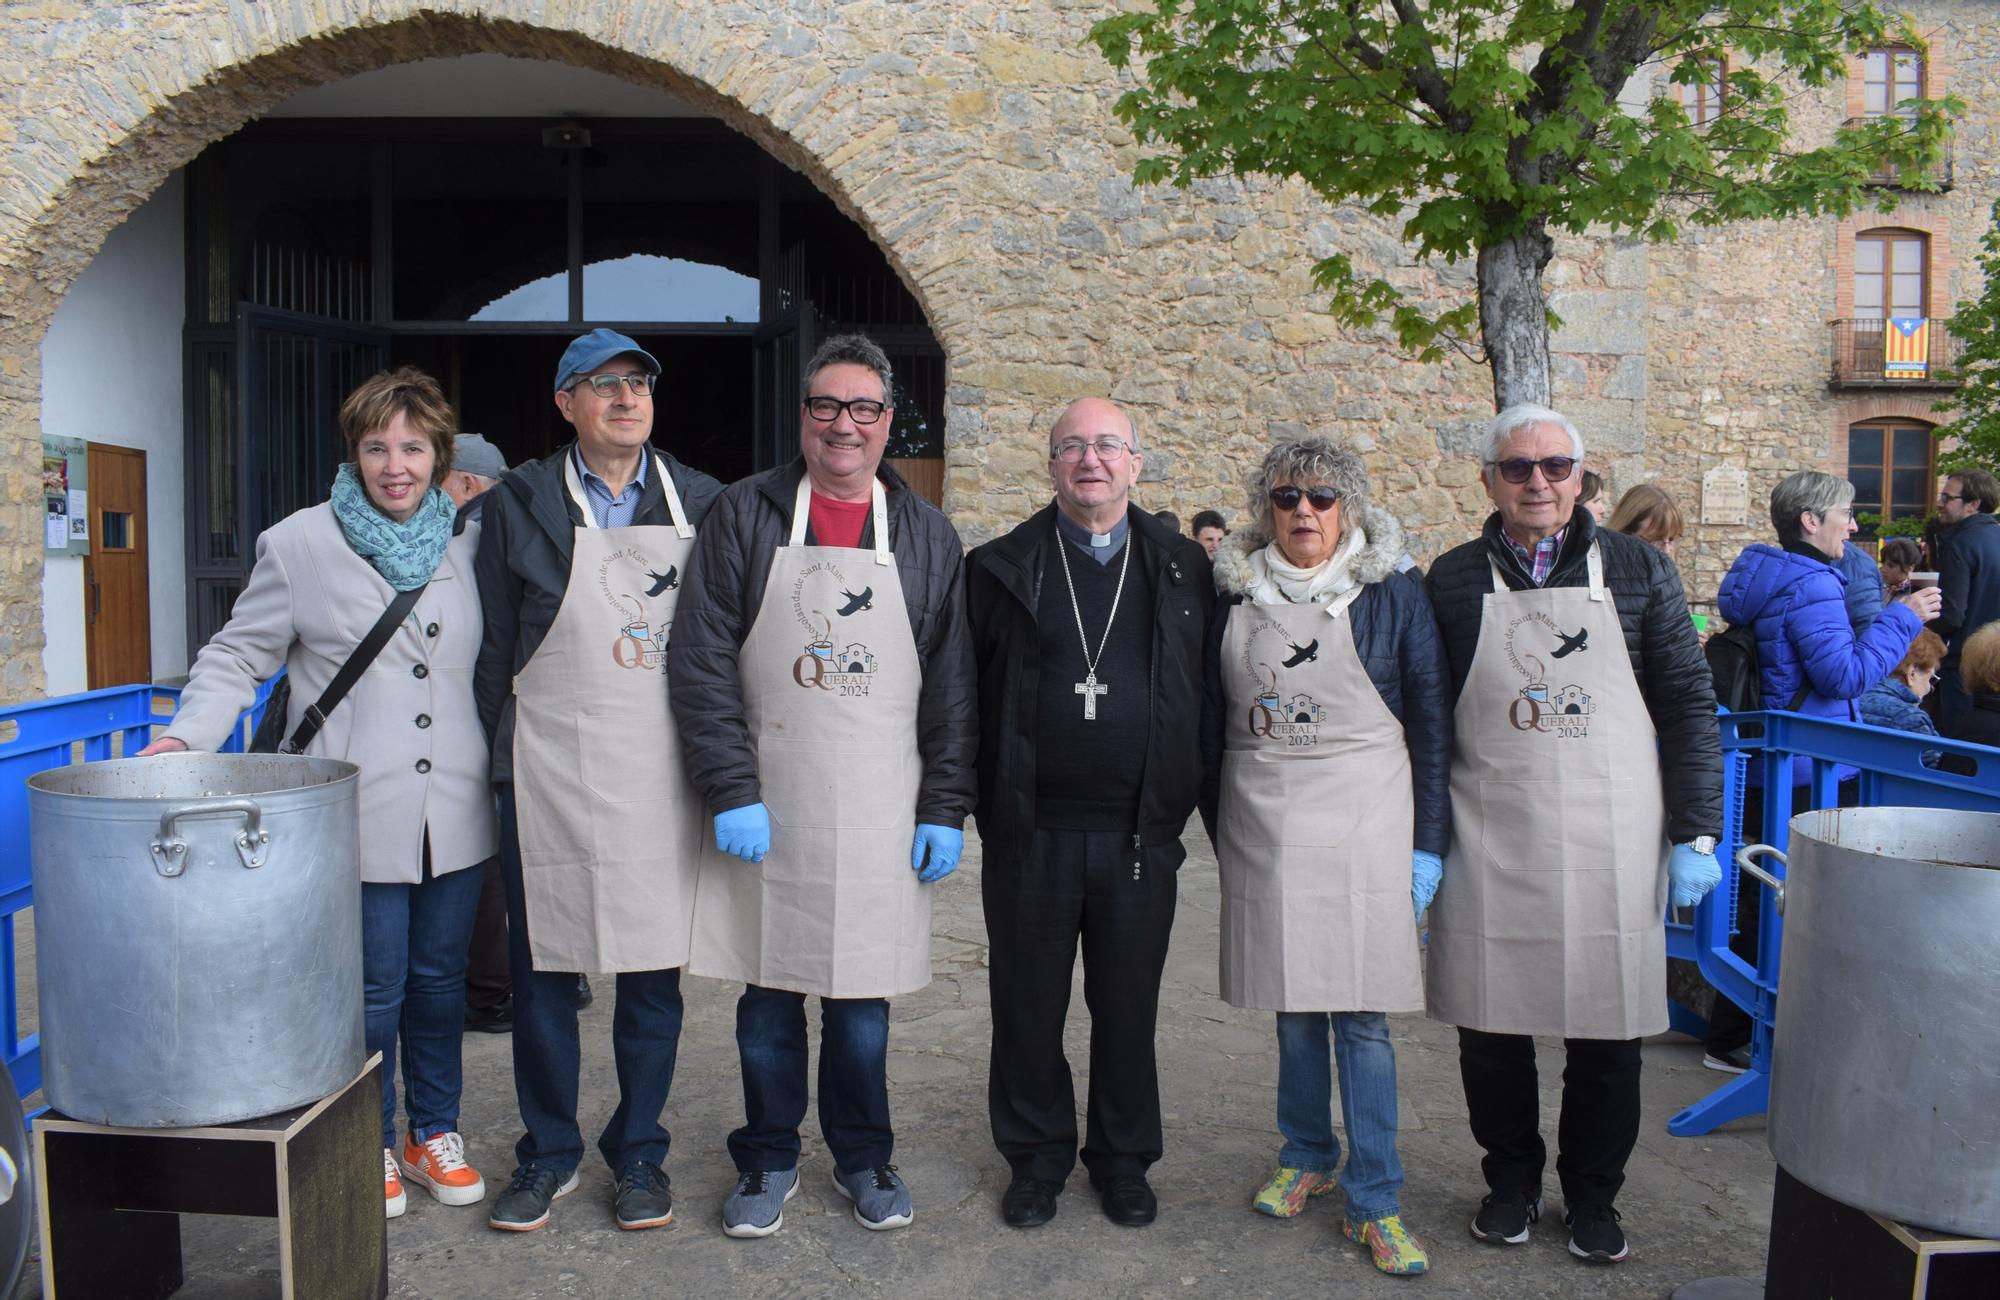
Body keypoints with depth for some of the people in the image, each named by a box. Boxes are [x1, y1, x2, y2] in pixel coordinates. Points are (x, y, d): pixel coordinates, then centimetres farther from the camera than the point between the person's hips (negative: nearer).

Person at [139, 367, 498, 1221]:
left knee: (440, 980, 14)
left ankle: (435, 1132, 32)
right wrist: (186, 737, -11)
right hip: (357, 814, -3)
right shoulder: (300, 544, -2)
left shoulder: (471, 543, 8)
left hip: (456, 809, 3)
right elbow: (238, 656, 2)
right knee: (371, 990, 3)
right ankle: (370, 1146, 25)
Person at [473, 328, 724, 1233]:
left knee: (654, 974, 9)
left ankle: (639, 1153, 26)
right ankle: (548, 1154, 27)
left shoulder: (699, 502, 6)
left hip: (663, 778, 1)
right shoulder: (520, 503, 2)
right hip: (551, 777, -1)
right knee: (542, 974, 8)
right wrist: (512, 759, 2)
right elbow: (496, 649, 5)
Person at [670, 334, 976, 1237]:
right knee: (768, 994, 10)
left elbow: (952, 686, 6)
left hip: (880, 815, 1)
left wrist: (945, 810, 0)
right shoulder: (745, 515, 1)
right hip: (765, 808, 0)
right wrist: (730, 793, -11)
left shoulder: (926, 535, 6)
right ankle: (769, 1159, 29)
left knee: (862, 998, 9)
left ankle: (862, 1156, 30)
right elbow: (702, 664, -4)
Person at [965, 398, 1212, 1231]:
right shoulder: (1002, 568, 4)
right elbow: (967, 695, 3)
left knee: (1129, 1007, 12)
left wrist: (1185, 802, 2)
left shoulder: (1182, 569, 6)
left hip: (1140, 834, 1)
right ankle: (1037, 1158, 29)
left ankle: (1123, 1160, 31)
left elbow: (1207, 695, 7)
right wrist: (981, 803, -2)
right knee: (1028, 1007, 10)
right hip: (1031, 832, 0)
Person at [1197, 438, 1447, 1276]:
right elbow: (1211, 722, 11)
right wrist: (1220, 831, 10)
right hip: (1263, 823, 3)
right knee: (1291, 1004, 11)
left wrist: (1427, 843, -2)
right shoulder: (1234, 596, 6)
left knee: (1360, 1012, -2)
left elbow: (1431, 723, 1)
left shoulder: (1391, 596, 0)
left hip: (1360, 821, -2)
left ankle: (1374, 1201, 10)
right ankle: (1308, 1155, 31)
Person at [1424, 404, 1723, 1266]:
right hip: (1488, 846, 0)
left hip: (1610, 842, 0)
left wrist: (1695, 835, -1)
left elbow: (1689, 706, 4)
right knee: (1490, 1025, 8)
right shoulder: (1454, 580, 3)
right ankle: (1511, 1180, 30)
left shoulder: (1638, 571, 4)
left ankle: (1593, 1194, 29)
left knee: (1608, 1031, 8)